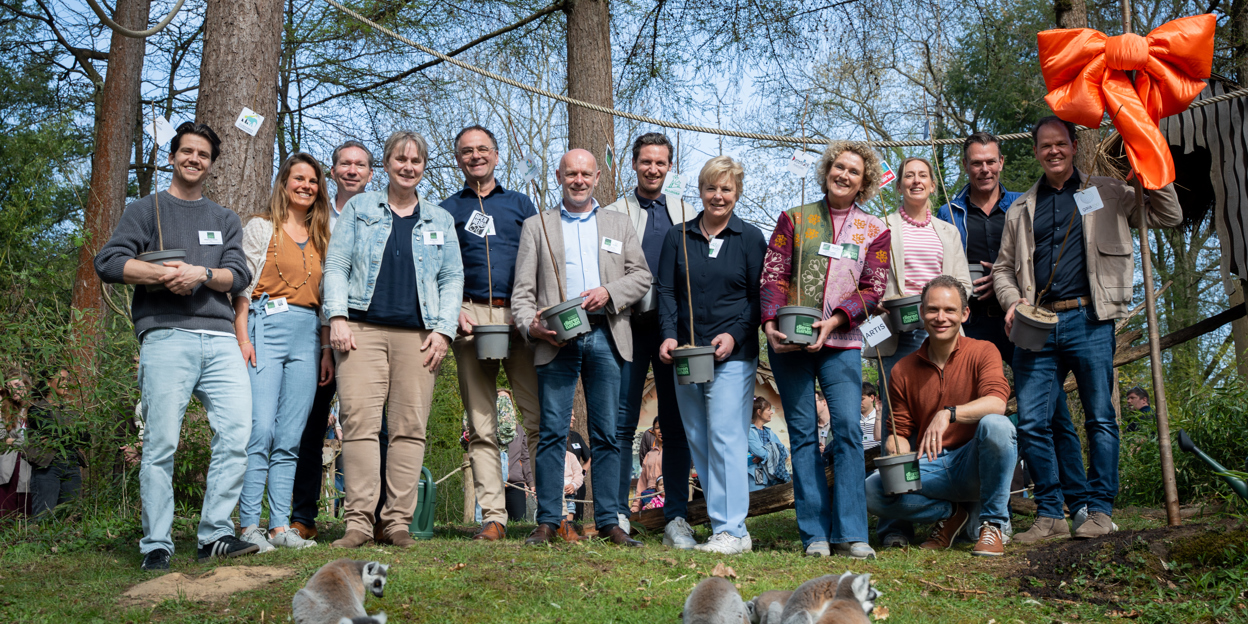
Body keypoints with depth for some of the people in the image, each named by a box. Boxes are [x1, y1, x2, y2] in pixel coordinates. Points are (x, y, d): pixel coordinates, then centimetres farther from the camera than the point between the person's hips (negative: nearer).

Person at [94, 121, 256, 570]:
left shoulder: (225, 220, 25)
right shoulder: (147, 210, 17)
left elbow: (239, 275, 10)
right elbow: (108, 262, 3)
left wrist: (200, 273, -9)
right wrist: (163, 274, -10)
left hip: (220, 337, 3)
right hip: (166, 335, -3)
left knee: (237, 436, -9)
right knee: (161, 444, -7)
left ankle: (215, 535, -2)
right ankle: (156, 545, 0)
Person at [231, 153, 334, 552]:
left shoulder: (320, 237, 20)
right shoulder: (261, 228, 8)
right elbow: (242, 287, 1)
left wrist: (327, 349, 11)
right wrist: (243, 338, -10)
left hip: (308, 337, 4)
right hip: (267, 327, -4)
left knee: (291, 438, 1)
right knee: (262, 429, -14)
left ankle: (281, 527, 3)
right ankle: (249, 526, -10)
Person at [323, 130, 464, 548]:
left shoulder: (440, 220, 19)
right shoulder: (359, 209, 15)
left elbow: (452, 278, 14)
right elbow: (336, 264, 8)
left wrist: (444, 329, 1)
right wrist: (337, 316, -5)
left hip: (417, 335, 2)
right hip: (362, 329, -1)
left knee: (410, 427, -4)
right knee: (360, 421, -11)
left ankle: (398, 521, 1)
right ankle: (359, 521, -10)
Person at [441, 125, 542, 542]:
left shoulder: (520, 203, 19)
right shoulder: (446, 210, 17)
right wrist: (453, 312, -6)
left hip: (521, 318, 0)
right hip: (471, 319, 0)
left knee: (541, 417, -7)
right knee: (481, 426, -1)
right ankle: (493, 516, 2)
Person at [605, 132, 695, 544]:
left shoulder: (686, 214, 17)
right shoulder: (614, 213, 11)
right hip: (630, 325, -2)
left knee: (676, 423, 2)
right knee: (622, 422, -3)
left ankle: (677, 518, 8)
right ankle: (617, 515, 4)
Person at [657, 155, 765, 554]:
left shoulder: (750, 239, 5)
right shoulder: (679, 238, 12)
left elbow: (759, 297, 3)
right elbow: (667, 291, 8)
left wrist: (735, 335, -11)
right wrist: (669, 336, -7)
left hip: (733, 356, -4)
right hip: (686, 355, 4)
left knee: (725, 439, -10)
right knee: (697, 441, 5)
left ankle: (731, 530, -6)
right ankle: (722, 519, 14)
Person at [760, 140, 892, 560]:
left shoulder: (874, 232, 11)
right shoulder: (793, 219, 10)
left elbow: (872, 289, 3)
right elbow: (773, 274, 3)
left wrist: (834, 320, -13)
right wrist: (770, 322, -13)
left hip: (841, 343, 0)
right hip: (789, 342, 0)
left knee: (848, 428, -11)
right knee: (803, 433, 0)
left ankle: (850, 533, -4)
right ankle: (815, 534, 5)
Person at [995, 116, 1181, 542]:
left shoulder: (1107, 193, 13)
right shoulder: (1021, 208, 19)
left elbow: (1168, 216, 10)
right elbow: (1003, 267, 19)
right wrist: (1012, 301, 0)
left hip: (1089, 319, -2)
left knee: (1100, 418, -1)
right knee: (1031, 422, -3)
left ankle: (1100, 511, 8)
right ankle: (1050, 515, 7)